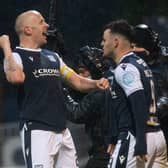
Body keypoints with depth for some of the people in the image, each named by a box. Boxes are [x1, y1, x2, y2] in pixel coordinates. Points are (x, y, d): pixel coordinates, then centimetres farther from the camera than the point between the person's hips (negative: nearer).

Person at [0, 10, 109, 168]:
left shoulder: (52, 57, 19)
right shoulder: (15, 56, -5)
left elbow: (77, 81, 22)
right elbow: (16, 77, -28)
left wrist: (96, 83, 2)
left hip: (62, 130, 8)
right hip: (36, 131, -8)